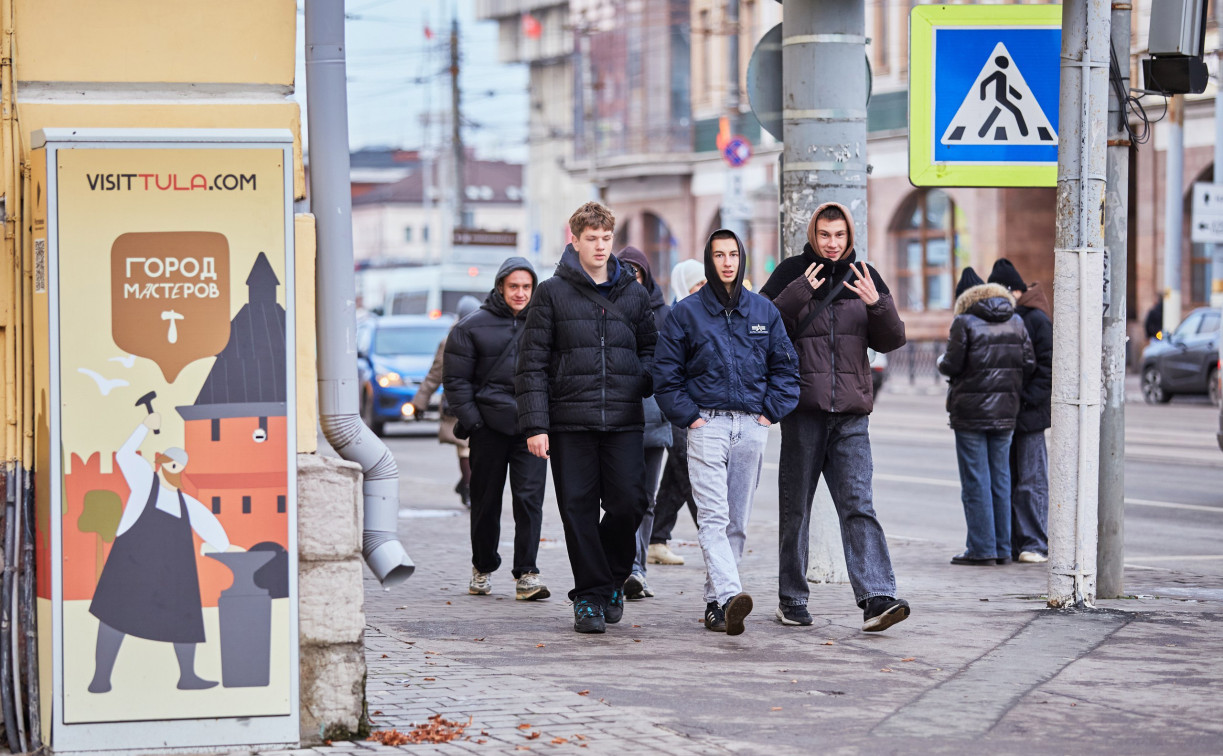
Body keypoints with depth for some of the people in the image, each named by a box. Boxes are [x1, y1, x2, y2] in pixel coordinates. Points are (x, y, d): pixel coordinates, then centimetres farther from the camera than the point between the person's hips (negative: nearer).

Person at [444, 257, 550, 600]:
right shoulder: (472, 327, 3)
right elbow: (456, 379, 3)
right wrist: (470, 419, -7)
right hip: (489, 426, -1)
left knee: (530, 498, -10)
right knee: (486, 501, 8)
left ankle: (526, 573, -8)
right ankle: (483, 568, 24)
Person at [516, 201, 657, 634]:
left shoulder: (633, 294, 12)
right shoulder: (553, 294, 4)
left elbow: (651, 349, 24)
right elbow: (532, 364, 1)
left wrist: (643, 379, 0)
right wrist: (535, 424, -7)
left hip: (624, 421, 2)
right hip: (570, 423, -2)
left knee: (628, 503, -6)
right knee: (579, 510, 0)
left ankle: (613, 578, 18)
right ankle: (589, 596, 9)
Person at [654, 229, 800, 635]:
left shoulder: (764, 311, 10)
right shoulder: (687, 312, 3)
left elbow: (785, 366, 15)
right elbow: (665, 372, 4)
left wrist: (771, 411, 4)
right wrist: (688, 416, -5)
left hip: (752, 426, 3)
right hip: (707, 423, -3)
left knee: (737, 521, 5)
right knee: (713, 517, -17)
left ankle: (715, 600, 13)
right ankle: (729, 595, -30)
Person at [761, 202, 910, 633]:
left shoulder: (863, 277, 10)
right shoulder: (791, 273, 3)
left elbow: (891, 341, 8)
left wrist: (877, 304, -11)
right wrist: (798, 294, -18)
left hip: (851, 413, 1)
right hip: (802, 408, -1)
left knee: (858, 504, -9)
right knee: (796, 508, 5)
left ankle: (876, 598, -18)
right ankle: (792, 600, 16)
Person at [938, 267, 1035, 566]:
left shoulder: (964, 322, -8)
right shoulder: (1016, 322, 9)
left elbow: (952, 365, -13)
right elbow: (1028, 364, 5)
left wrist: (941, 361, 9)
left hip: (971, 412, -5)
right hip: (1005, 411, 5)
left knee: (975, 480, -2)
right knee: (1000, 478, 11)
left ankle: (982, 548, -3)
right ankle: (1002, 549, 12)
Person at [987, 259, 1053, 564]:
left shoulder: (1038, 320, -8)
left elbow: (1048, 366, -12)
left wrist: (1028, 399, -17)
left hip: (1030, 414, -7)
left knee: (1031, 481, -5)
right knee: (1006, 480, 9)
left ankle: (1034, 544, -2)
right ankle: (1012, 543, 15)